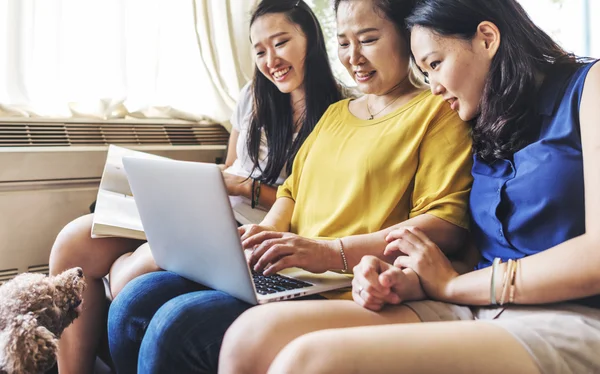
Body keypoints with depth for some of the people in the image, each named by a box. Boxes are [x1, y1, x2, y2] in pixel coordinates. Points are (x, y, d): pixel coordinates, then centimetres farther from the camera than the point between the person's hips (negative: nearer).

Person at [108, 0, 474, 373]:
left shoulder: (437, 112, -1)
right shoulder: (335, 112, 23)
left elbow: (447, 225, -13)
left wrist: (332, 251, -20)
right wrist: (265, 232, 0)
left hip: (346, 294, -7)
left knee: (179, 324, -23)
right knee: (135, 303, -5)